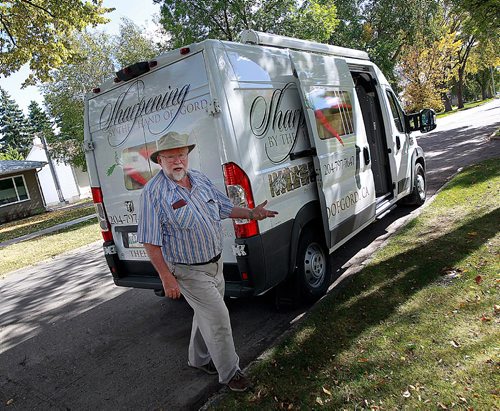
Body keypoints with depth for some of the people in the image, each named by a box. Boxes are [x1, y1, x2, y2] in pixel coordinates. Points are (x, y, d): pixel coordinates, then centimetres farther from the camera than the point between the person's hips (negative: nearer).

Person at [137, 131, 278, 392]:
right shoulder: (153, 193, -19)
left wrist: (251, 213, -3)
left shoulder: (201, 179, 2)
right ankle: (229, 372, 20)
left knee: (206, 314, 21)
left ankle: (198, 359, 45)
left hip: (215, 263, 7)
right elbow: (150, 243, -17)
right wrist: (167, 278, -18)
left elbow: (225, 208, 13)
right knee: (218, 317, -3)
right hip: (189, 271, -7)